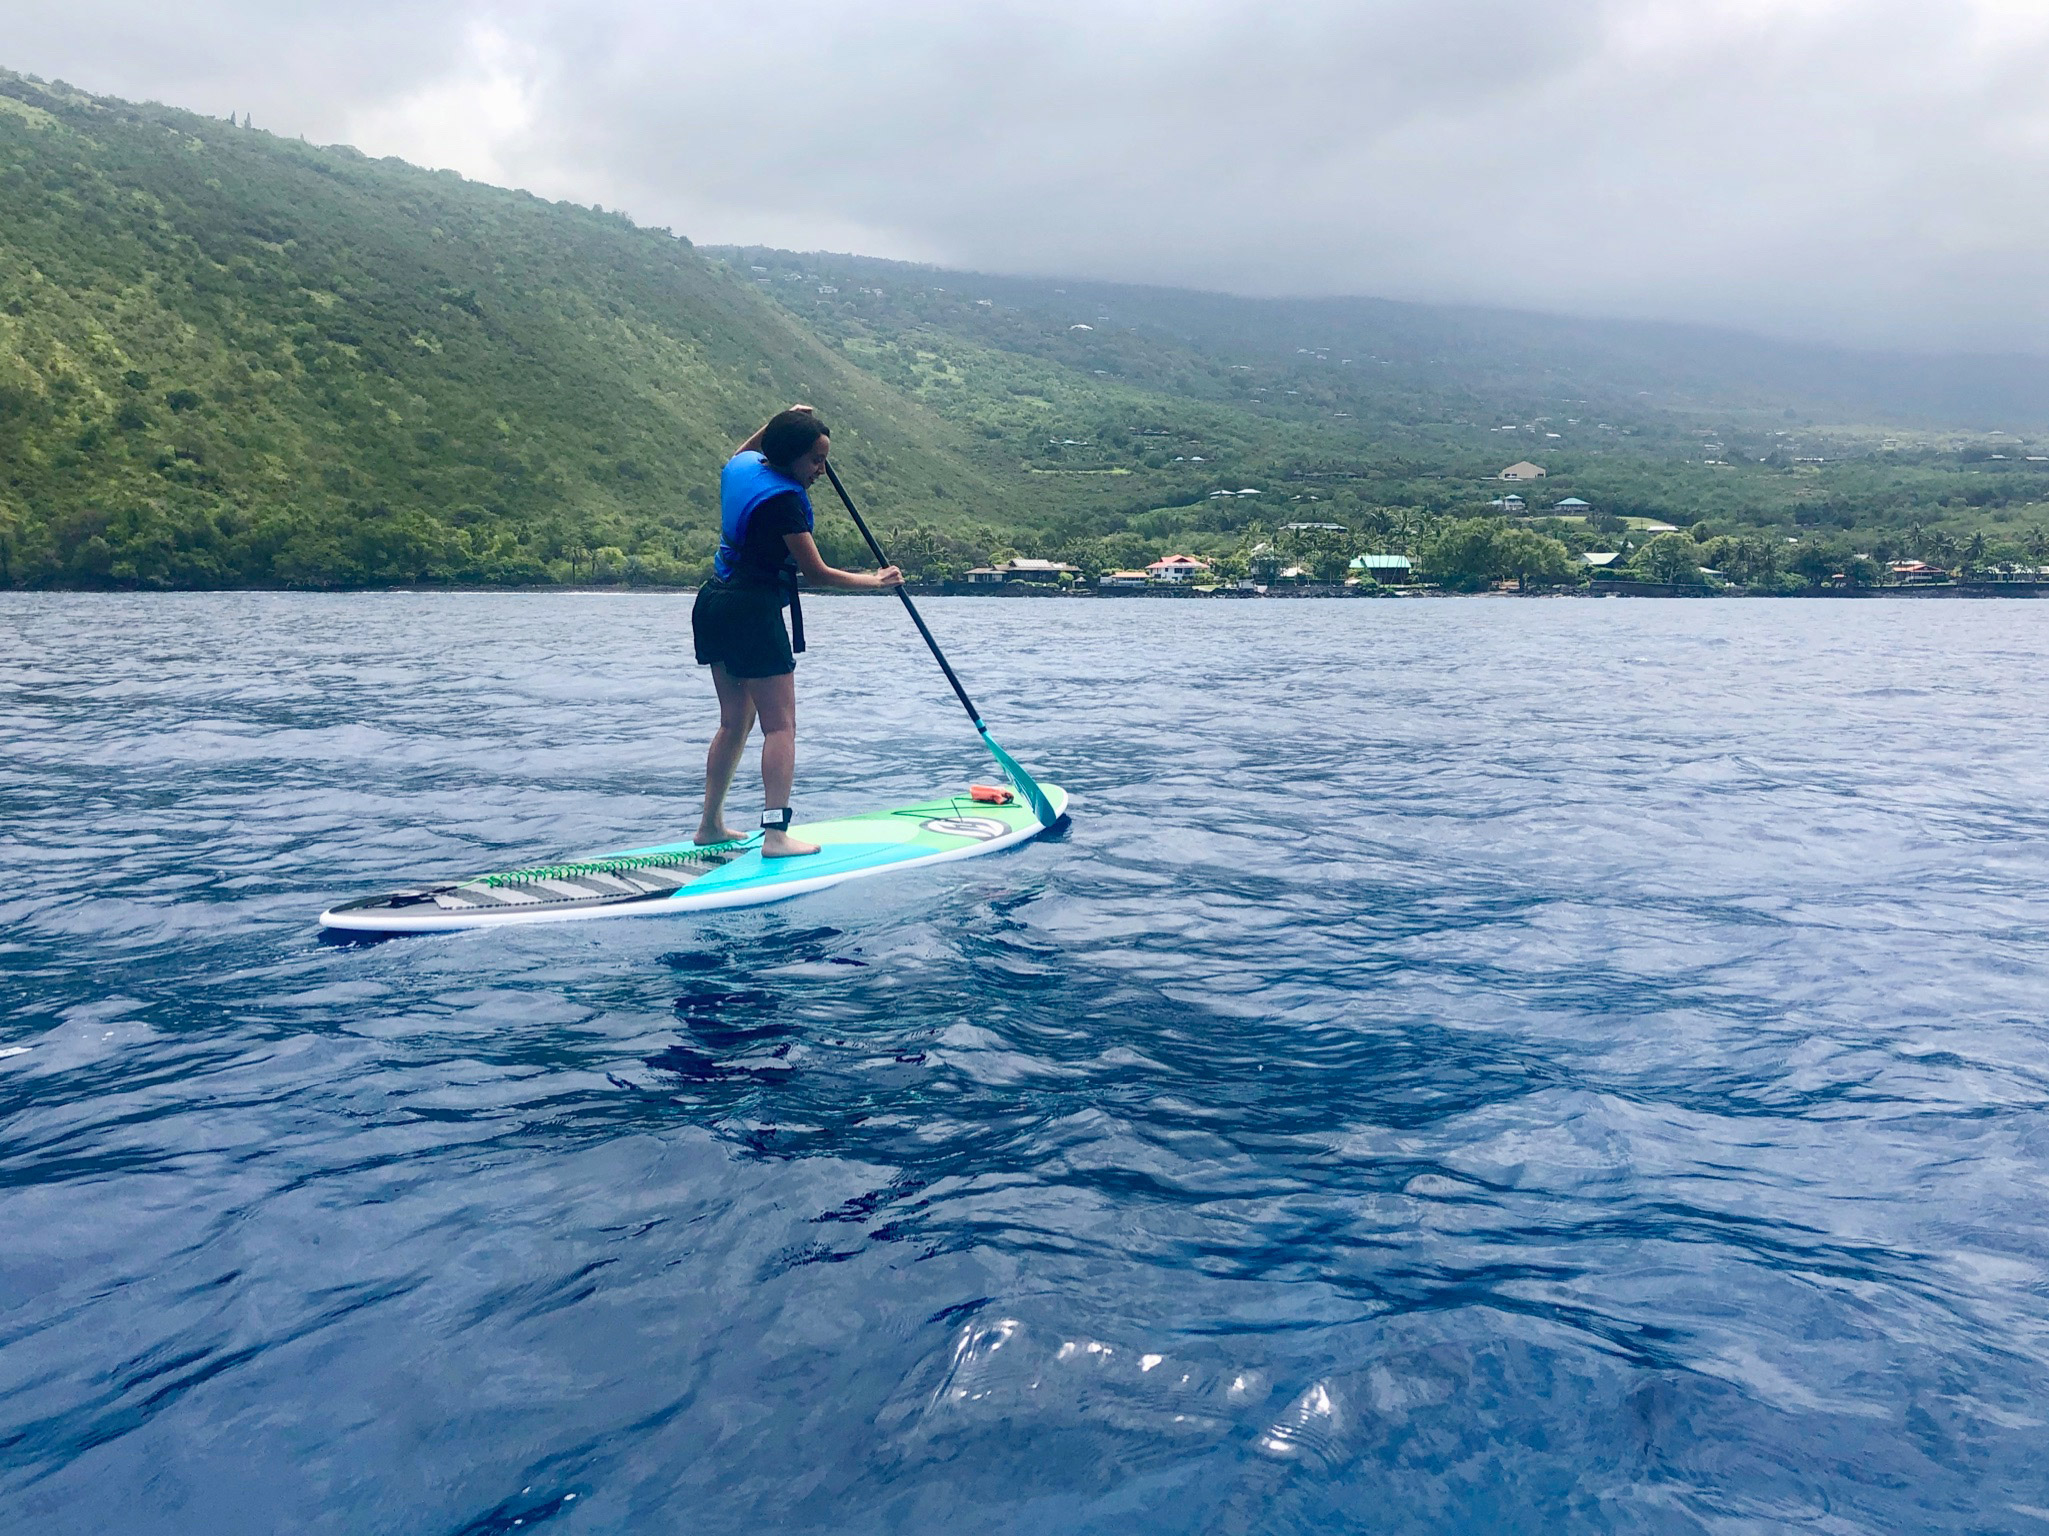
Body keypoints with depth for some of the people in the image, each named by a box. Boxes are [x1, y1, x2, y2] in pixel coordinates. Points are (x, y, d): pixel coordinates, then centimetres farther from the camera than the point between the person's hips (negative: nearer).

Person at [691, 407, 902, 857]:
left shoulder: (743, 467, 9)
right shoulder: (783, 499, -17)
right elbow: (816, 573, -14)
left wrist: (779, 422, 33)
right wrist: (874, 581, -3)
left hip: (716, 602, 10)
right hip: (754, 611, -10)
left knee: (734, 722, 16)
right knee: (780, 725, -8)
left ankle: (711, 824, 21)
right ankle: (775, 833, -14)